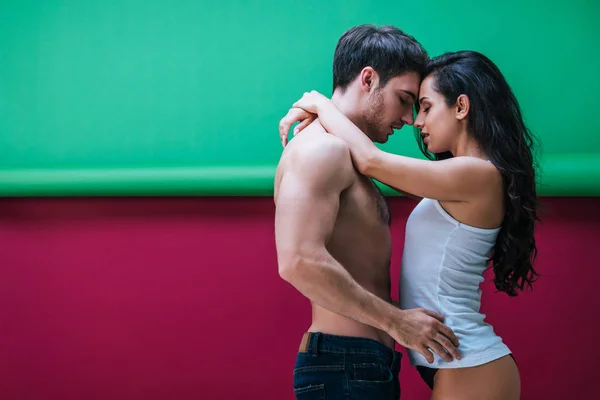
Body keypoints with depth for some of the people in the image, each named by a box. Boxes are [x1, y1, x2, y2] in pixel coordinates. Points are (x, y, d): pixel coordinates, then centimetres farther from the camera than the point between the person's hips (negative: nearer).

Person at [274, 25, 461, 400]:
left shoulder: (347, 157, 19)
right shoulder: (323, 147, -13)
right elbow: (299, 261, -26)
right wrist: (395, 320, -19)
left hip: (368, 365, 10)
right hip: (346, 366, -10)